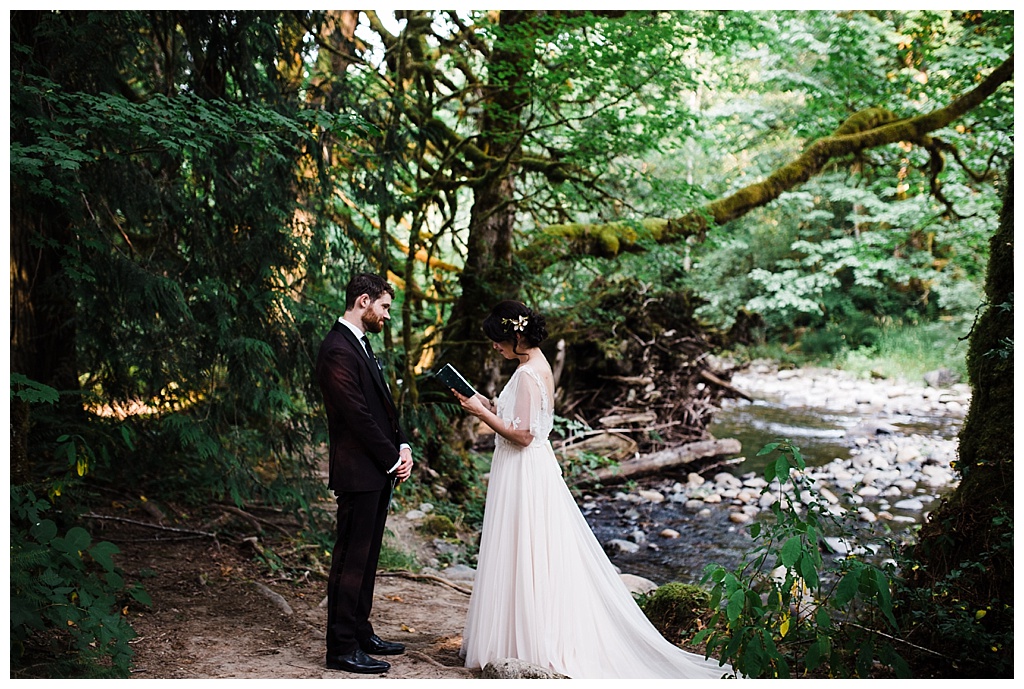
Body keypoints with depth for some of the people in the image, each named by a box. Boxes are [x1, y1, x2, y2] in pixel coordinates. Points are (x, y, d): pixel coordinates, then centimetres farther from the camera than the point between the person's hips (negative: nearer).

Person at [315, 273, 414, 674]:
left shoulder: (361, 344, 15)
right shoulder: (338, 351, -17)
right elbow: (358, 416, -20)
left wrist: (401, 447, 4)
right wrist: (392, 459, -12)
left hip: (379, 472, 10)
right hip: (358, 473, -10)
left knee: (366, 558, 16)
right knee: (351, 560, -2)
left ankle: (360, 633, 27)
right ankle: (341, 649, 7)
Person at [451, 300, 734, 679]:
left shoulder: (527, 374, -19)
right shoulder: (537, 364, 11)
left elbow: (522, 435, -22)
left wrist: (481, 413, -15)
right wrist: (483, 404, 12)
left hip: (523, 476, -10)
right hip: (532, 468, 10)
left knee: (524, 561, -1)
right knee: (541, 560, 14)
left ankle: (527, 643, 10)